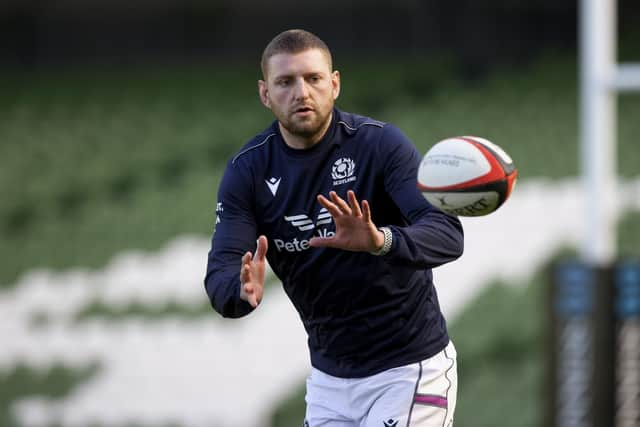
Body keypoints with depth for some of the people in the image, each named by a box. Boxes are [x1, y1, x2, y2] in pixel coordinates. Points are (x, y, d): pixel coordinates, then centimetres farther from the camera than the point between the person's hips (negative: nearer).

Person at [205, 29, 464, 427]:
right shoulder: (248, 170, -4)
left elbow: (447, 235, -27)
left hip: (409, 368, -4)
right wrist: (243, 291, -38)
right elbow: (220, 274, -13)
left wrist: (380, 241, -47)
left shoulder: (381, 144, -15)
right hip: (329, 375, 5)